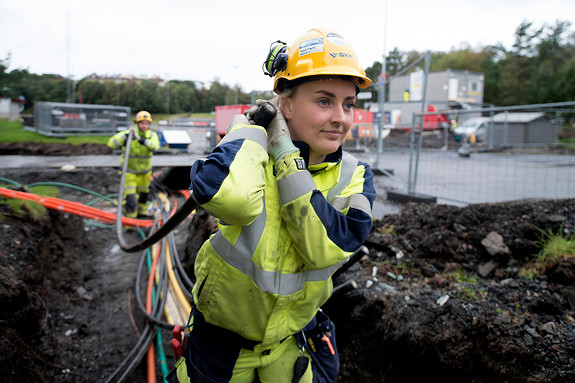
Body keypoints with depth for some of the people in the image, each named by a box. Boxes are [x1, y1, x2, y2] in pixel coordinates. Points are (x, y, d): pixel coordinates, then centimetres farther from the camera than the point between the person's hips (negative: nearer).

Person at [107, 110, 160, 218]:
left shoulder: (152, 135, -12)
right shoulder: (127, 133, -17)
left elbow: (155, 146, -33)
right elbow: (112, 143, -30)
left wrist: (140, 139, -44)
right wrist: (127, 135, -38)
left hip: (145, 172, 4)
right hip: (129, 172, -3)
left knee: (144, 193, 25)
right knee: (130, 198, -11)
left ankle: (142, 211, 53)